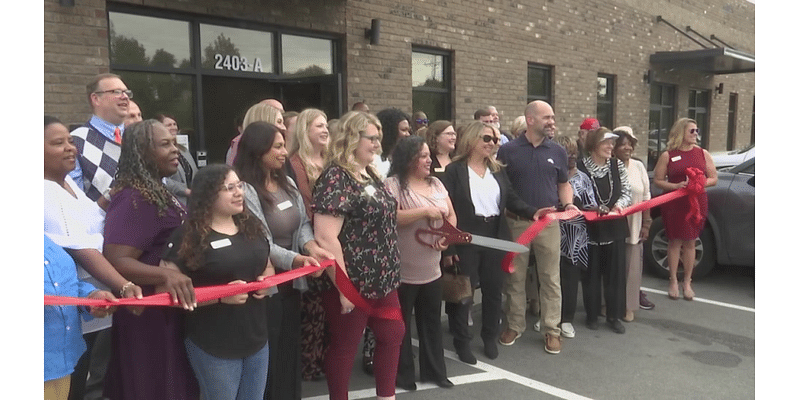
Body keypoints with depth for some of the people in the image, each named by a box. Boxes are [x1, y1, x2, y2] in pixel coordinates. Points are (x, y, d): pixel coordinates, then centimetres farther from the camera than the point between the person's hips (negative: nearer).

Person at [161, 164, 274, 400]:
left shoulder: (251, 226, 5)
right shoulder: (188, 237, -13)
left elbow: (267, 266, 18)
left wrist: (267, 280, -5)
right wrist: (220, 296, -24)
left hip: (257, 340, 6)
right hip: (214, 348, -5)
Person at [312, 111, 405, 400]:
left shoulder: (369, 174, 10)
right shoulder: (336, 178, -18)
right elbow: (325, 237, -24)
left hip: (382, 278, 9)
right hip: (353, 283, -9)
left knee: (393, 334, 18)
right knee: (345, 346, 8)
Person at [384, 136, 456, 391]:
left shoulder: (436, 184, 10)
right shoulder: (393, 184, -11)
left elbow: (451, 217, 11)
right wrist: (425, 211, -22)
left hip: (432, 269, 6)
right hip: (402, 271, -6)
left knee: (432, 321, 16)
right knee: (401, 324, 7)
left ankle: (434, 371, 30)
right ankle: (402, 375, 22)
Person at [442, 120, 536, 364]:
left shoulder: (498, 170, 13)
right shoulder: (454, 170, -5)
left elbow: (512, 199, 9)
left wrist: (533, 213, -10)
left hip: (495, 236, 5)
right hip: (466, 237, -5)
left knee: (494, 288, 12)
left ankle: (490, 337, 29)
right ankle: (462, 341, 18)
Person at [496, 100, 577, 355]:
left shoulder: (557, 152, 6)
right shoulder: (508, 150, -2)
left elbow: (564, 184, 14)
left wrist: (568, 204, -5)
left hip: (549, 222, 2)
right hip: (517, 222, -1)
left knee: (551, 278, 6)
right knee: (515, 278, 9)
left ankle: (551, 329, 18)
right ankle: (514, 326, 24)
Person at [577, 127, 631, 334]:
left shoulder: (617, 164, 4)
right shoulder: (581, 166, -9)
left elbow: (626, 191, 6)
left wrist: (619, 205, -13)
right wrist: (595, 209, -17)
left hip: (615, 226, 3)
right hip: (590, 226, -3)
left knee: (615, 271, 7)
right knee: (591, 272, 6)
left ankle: (614, 315, 21)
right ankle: (592, 314, 22)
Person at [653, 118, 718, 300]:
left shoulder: (702, 153, 7)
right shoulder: (668, 155, 0)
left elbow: (713, 178, 9)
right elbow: (657, 180, -2)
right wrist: (675, 186, -17)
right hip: (674, 204, -2)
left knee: (690, 242, 6)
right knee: (675, 241, 3)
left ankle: (687, 282, 17)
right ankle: (673, 281, 14)